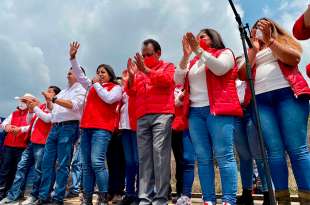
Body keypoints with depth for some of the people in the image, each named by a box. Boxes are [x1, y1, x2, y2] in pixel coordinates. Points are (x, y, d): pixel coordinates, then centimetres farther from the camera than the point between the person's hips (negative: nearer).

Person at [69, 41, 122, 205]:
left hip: (102, 128, -6)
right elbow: (80, 75, 24)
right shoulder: (92, 86, 24)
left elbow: (108, 98, -11)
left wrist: (97, 84, 1)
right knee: (86, 164, 4)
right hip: (86, 127, 7)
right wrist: (73, 57, 16)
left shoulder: (116, 88, 7)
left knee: (97, 162, -16)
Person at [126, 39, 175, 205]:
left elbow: (167, 80, -7)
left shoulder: (167, 66, 15)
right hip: (142, 118, 4)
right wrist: (131, 77, 0)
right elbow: (131, 92, 17)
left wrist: (146, 70, -10)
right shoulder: (139, 71, 24)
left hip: (161, 115, -4)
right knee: (144, 157, 0)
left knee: (160, 154, -10)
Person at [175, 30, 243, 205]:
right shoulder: (193, 63, 25)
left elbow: (220, 69, -10)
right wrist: (186, 55, 2)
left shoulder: (225, 53, 12)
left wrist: (199, 50, -7)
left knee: (224, 156, -9)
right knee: (203, 158, 1)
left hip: (219, 110, -5)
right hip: (195, 112, 5)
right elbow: (178, 80, 10)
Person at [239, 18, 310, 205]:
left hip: (288, 94, -2)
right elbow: (243, 75, 10)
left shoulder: (284, 40, 21)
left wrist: (269, 40, -3)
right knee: (274, 150, -6)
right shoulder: (253, 52, 28)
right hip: (261, 100, 2)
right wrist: (254, 48, 8)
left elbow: (293, 58, -1)